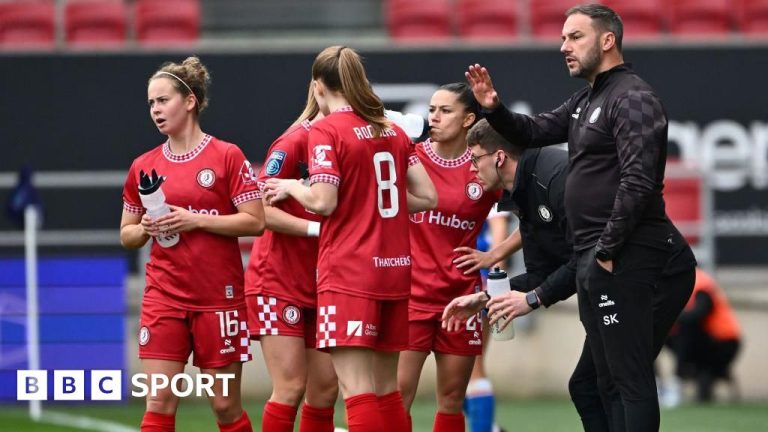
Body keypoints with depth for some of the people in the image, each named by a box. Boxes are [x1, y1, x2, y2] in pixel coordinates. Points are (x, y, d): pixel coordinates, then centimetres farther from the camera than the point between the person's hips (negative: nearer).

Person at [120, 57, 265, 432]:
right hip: (163, 298, 3)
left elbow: (255, 221, -8)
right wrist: (145, 229, -6)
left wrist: (195, 220, -16)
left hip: (218, 297, -3)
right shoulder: (143, 167, 8)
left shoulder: (227, 157, -3)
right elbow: (127, 236, 17)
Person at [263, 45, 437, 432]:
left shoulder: (327, 131, -7)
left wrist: (291, 186, 2)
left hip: (349, 273, -7)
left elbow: (323, 201, -16)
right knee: (386, 389, 13)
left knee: (358, 392, -9)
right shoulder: (393, 131, 12)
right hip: (394, 270, 7)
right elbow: (427, 198, 10)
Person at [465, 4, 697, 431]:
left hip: (623, 261, -10)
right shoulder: (586, 101, 18)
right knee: (610, 379, 12)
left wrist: (608, 252, -19)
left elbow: (637, 183, -21)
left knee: (631, 377, -11)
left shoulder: (632, 98, -13)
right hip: (594, 258, 10)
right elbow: (535, 131, 24)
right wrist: (494, 108, 4)